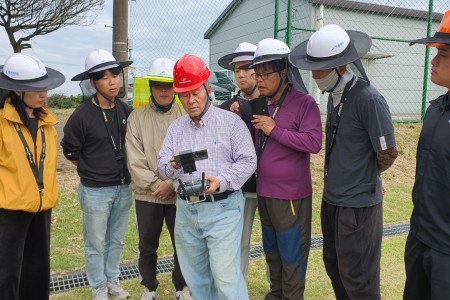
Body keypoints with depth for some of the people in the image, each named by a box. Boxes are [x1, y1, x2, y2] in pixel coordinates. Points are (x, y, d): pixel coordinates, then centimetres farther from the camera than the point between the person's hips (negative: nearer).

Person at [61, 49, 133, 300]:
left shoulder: (124, 110, -1)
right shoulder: (82, 115, -15)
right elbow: (71, 152, -3)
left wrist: (121, 170, 9)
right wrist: (94, 170, 3)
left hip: (124, 188, 4)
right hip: (96, 191, -4)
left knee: (117, 240, 19)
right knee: (96, 244, 12)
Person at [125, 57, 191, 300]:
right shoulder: (137, 117, 1)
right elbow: (134, 159, -5)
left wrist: (172, 183, -15)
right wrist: (155, 184, -13)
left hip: (180, 193, -1)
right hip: (147, 194, 1)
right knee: (147, 245, 15)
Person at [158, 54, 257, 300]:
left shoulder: (231, 121, -3)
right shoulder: (175, 127, 11)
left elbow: (248, 161, -7)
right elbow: (162, 166, 7)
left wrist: (222, 182, -21)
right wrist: (173, 164, -16)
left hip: (222, 208, -5)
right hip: (186, 209, 5)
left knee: (226, 275, -6)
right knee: (196, 275, 17)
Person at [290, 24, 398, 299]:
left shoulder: (369, 99, -21)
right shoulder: (334, 95, 4)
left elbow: (387, 155, -15)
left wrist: (364, 178, 2)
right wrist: (344, 178, 7)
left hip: (358, 204, -8)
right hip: (332, 199, 8)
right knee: (335, 267, 22)